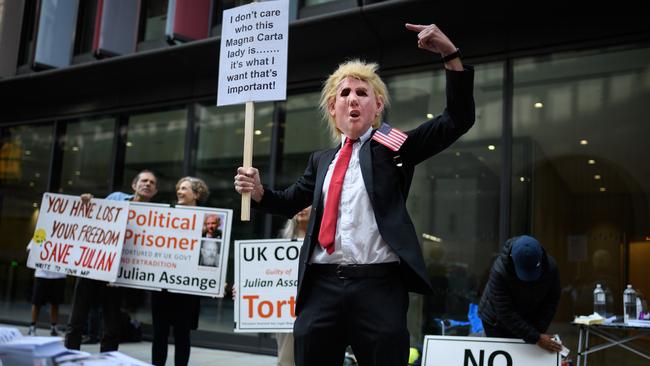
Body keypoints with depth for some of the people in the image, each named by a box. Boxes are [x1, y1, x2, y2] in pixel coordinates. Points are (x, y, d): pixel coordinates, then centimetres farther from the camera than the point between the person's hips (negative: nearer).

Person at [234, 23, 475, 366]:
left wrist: (450, 53, -10)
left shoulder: (394, 148, 6)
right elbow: (290, 203, 24)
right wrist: (258, 191, 2)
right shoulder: (321, 160, 20)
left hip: (378, 285, -4)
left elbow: (458, 119, 0)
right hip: (321, 286, 4)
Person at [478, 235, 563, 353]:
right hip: (497, 323, -3)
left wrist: (539, 330, -19)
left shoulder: (550, 267, -23)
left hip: (529, 322, 3)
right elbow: (506, 314, -34)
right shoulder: (499, 272, -35)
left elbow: (552, 301, -9)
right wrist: (536, 338, -35)